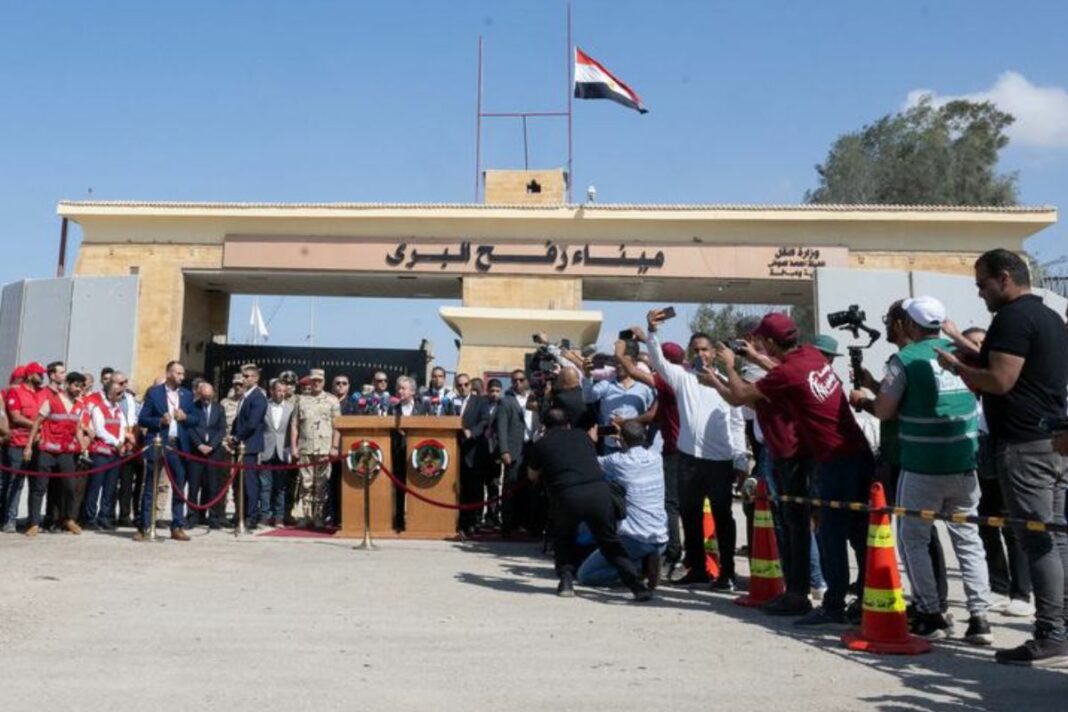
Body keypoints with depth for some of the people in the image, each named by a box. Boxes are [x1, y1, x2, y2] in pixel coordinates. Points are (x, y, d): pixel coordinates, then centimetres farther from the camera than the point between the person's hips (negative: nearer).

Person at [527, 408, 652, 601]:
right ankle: (637, 586, 6)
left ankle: (566, 580, 14)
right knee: (610, 542, 17)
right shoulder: (582, 436, 24)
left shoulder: (541, 444, 17)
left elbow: (533, 475, 32)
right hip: (599, 490, 1)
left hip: (566, 496, -1)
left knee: (563, 539, 27)